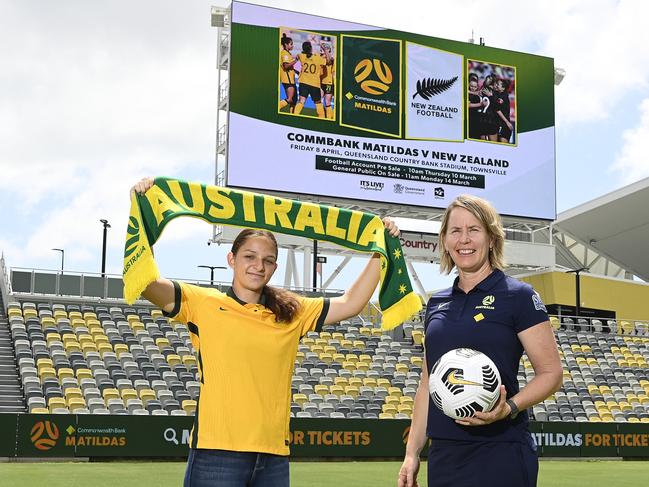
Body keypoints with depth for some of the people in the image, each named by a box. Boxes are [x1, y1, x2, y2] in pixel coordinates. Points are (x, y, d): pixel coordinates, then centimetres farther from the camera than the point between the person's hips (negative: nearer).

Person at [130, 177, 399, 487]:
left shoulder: (292, 313, 12)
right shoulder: (204, 304, 0)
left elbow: (351, 303, 14)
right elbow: (145, 282, -11)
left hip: (273, 455, 4)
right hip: (217, 452, -4)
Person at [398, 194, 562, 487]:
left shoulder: (518, 296, -4)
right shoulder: (436, 304, 12)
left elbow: (551, 373, -6)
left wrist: (509, 408, -23)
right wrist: (412, 453, 11)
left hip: (499, 456, -5)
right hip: (442, 455, 5)